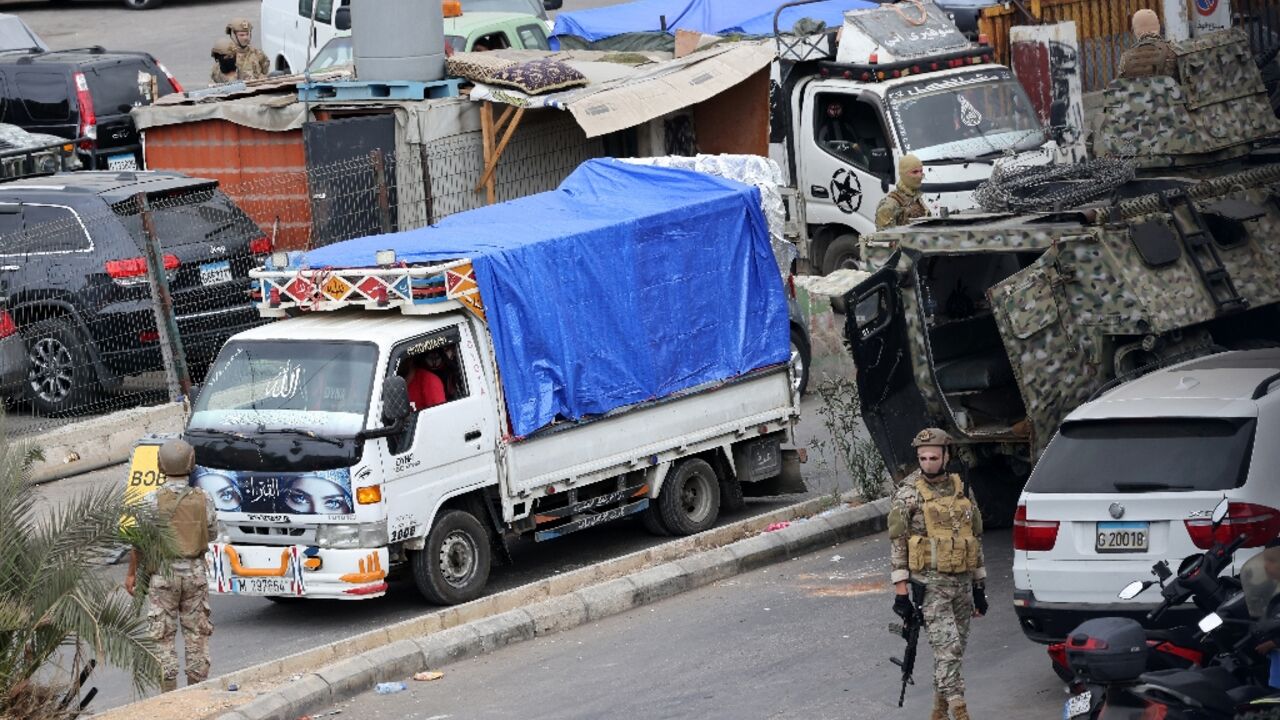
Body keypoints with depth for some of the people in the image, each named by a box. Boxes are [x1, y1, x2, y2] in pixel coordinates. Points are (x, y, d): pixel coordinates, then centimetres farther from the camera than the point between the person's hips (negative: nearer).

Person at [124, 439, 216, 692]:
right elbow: (210, 534, 6)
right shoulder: (204, 499, -5)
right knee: (196, 634, 11)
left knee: (164, 637, 4)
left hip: (162, 574, -2)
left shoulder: (153, 500, -12)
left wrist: (131, 573, 2)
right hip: (195, 572, 2)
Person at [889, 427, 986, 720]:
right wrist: (900, 591, -11)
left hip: (962, 582, 6)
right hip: (930, 583, -6)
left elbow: (976, 538, 17)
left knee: (956, 649, 10)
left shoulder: (963, 490, 10)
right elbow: (897, 542, -6)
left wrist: (979, 587, 16)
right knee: (947, 647, -14)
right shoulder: (909, 494, -5)